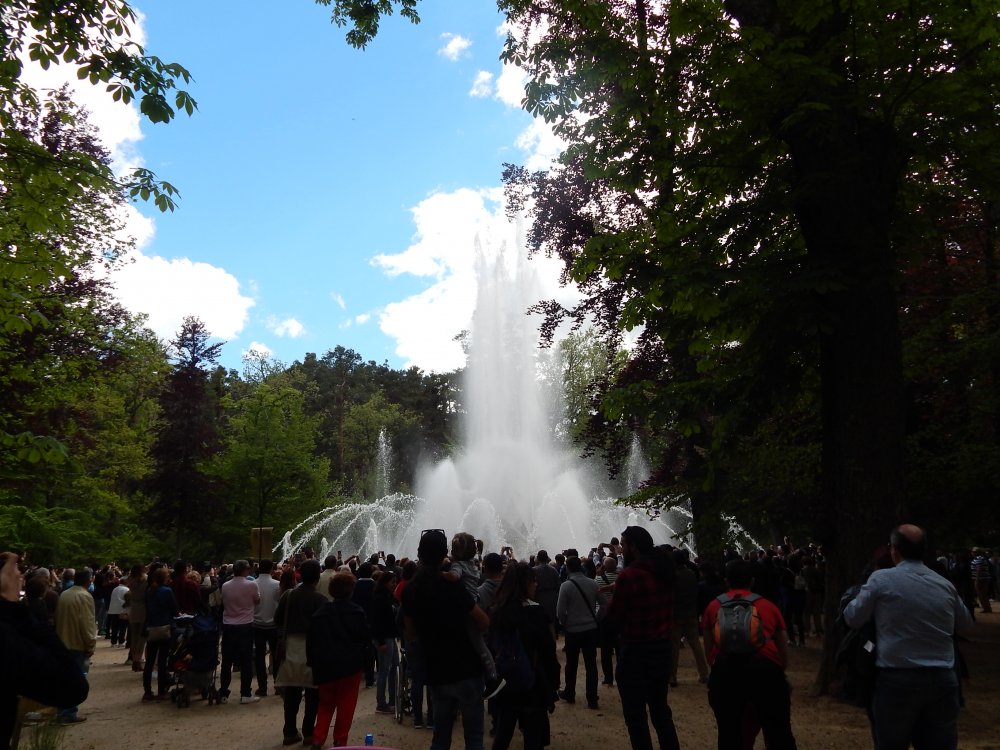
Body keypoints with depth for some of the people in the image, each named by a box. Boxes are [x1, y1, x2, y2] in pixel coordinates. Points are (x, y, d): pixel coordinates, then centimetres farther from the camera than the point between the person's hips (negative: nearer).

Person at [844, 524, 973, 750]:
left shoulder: (881, 579, -7)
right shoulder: (946, 585, 5)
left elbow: (852, 619, 0)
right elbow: (965, 625, 22)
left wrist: (864, 596, 19)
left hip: (897, 680, -4)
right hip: (943, 680, 4)